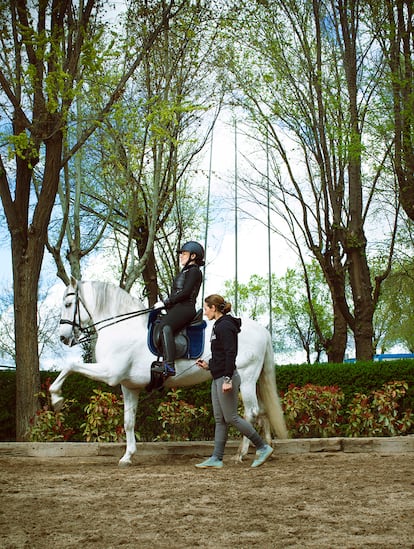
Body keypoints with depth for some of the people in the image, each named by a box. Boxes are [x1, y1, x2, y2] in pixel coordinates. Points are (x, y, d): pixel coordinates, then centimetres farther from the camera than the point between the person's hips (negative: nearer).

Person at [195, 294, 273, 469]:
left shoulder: (225, 326, -14)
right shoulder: (218, 326, 16)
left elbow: (230, 354, -21)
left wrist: (227, 379, -26)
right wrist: (208, 365, 17)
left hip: (226, 378, -10)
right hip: (217, 378, 10)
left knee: (231, 418, -6)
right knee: (220, 420, 9)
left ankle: (263, 448, 3)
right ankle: (216, 459, 11)